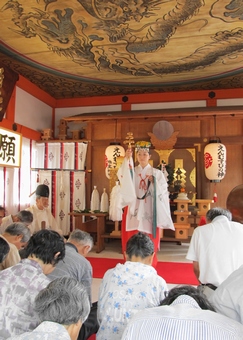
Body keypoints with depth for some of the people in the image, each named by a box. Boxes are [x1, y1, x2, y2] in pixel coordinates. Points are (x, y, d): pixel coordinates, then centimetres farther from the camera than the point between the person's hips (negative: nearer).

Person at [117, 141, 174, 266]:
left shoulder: (157, 173, 5)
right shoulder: (131, 171, 7)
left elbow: (163, 191, -3)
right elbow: (121, 176, -17)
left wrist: (154, 182, -17)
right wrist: (127, 159, -28)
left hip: (149, 212, -1)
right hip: (134, 211, 1)